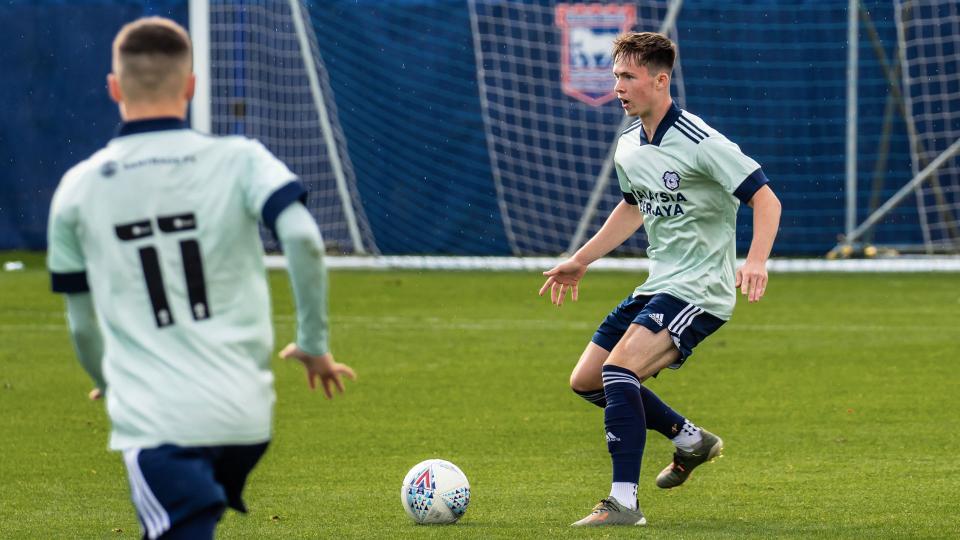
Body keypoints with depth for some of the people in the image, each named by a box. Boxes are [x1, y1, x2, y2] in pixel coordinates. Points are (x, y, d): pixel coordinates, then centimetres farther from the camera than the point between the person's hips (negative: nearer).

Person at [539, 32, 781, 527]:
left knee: (619, 368, -26)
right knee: (586, 380, 10)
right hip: (658, 286, 9)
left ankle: (624, 501, -24)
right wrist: (581, 260, 27)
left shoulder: (700, 143, -19)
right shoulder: (627, 146, 7)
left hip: (700, 291, -9)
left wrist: (756, 261, -36)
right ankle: (691, 440, 27)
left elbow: (766, 199, -20)